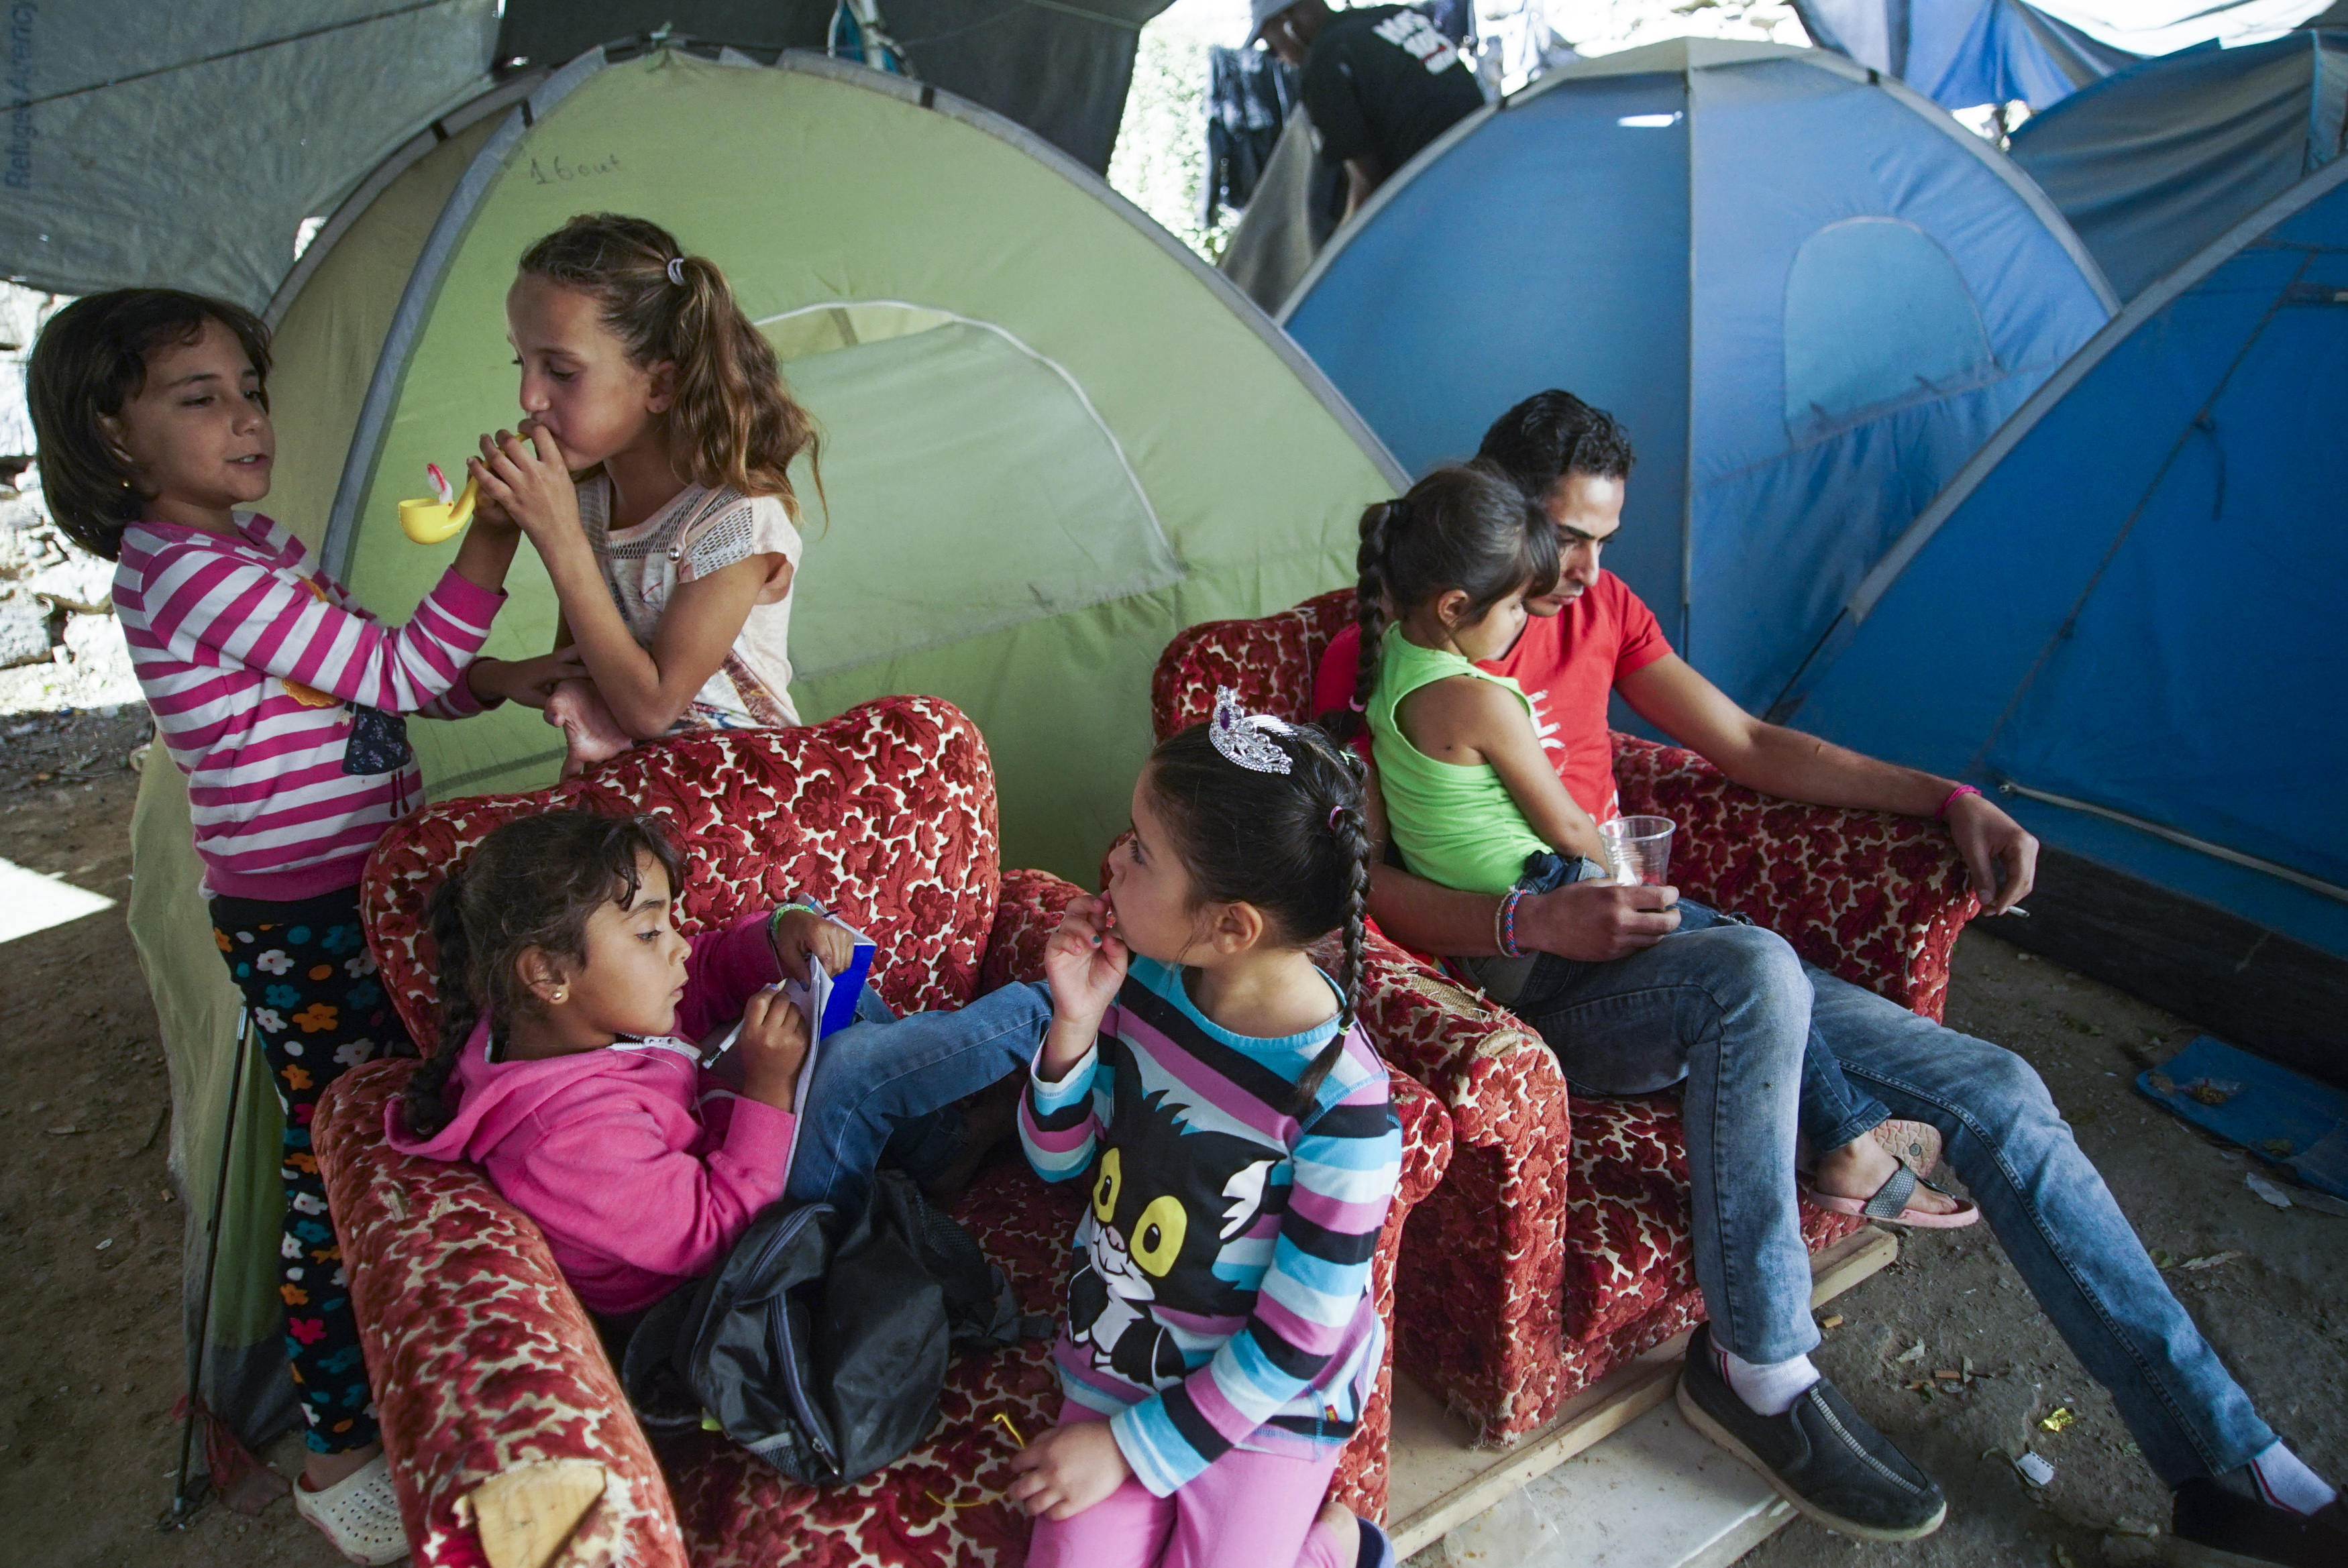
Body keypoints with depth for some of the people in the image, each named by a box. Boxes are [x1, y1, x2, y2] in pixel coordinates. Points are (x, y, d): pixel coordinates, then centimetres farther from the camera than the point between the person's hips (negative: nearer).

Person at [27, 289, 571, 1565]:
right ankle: (340, 1454, 21)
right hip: (303, 933, -9)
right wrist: (497, 532, -28)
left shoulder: (256, 543, 8)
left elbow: (369, 684, 13)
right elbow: (398, 671, -23)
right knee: (337, 1173, 3)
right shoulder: (192, 577, -22)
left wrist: (500, 680, -2)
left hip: (370, 894, 9)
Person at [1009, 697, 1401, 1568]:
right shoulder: (1140, 979, -14)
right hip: (1117, 1359, 4)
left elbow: (1296, 1341, -19)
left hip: (1265, 1405, -4)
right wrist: (1075, 1023, -19)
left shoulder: (1339, 1102, -29)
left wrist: (1132, 1447, -12)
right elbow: (1057, 1159, 0)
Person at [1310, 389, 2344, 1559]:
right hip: (1537, 986, -6)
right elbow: (1358, 874, -12)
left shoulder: (1600, 607, 15)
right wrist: (1536, 922, -27)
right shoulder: (1382, 656, -4)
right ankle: (1756, 1370, -15)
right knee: (1756, 975, -39)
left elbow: (1747, 746, 19)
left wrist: (1947, 799, 10)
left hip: (1652, 946, 7)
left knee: (1999, 1092, -4)